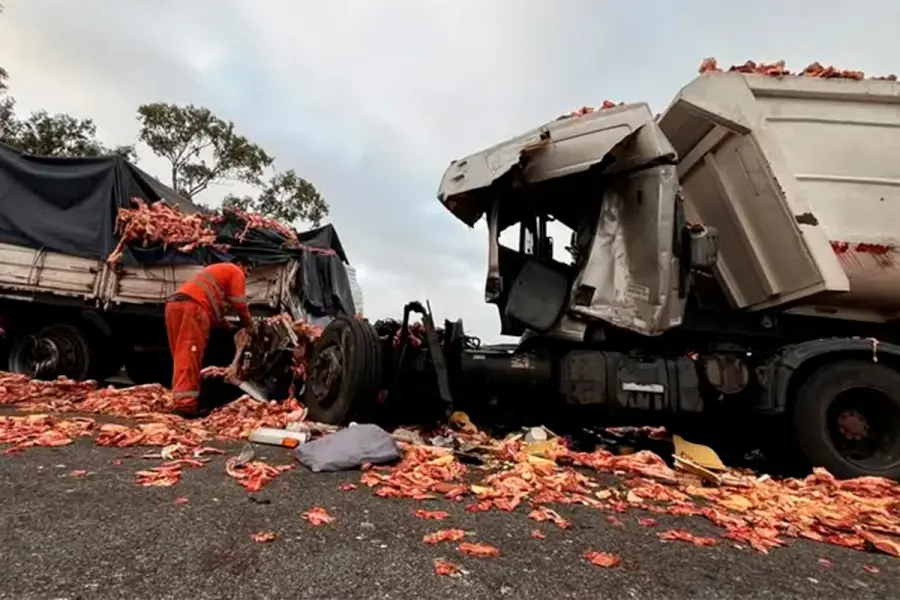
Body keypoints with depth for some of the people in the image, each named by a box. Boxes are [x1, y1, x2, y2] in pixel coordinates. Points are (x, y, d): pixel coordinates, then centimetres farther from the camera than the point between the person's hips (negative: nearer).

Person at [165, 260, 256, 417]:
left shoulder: (218, 271, 39)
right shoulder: (236, 272, 12)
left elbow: (214, 303, 39)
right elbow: (239, 304, 7)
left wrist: (229, 327, 36)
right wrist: (249, 325, 22)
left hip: (174, 304, 9)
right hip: (191, 307, -9)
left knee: (183, 355, 10)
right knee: (189, 356, -15)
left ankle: (183, 400, 13)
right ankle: (186, 403, -21)